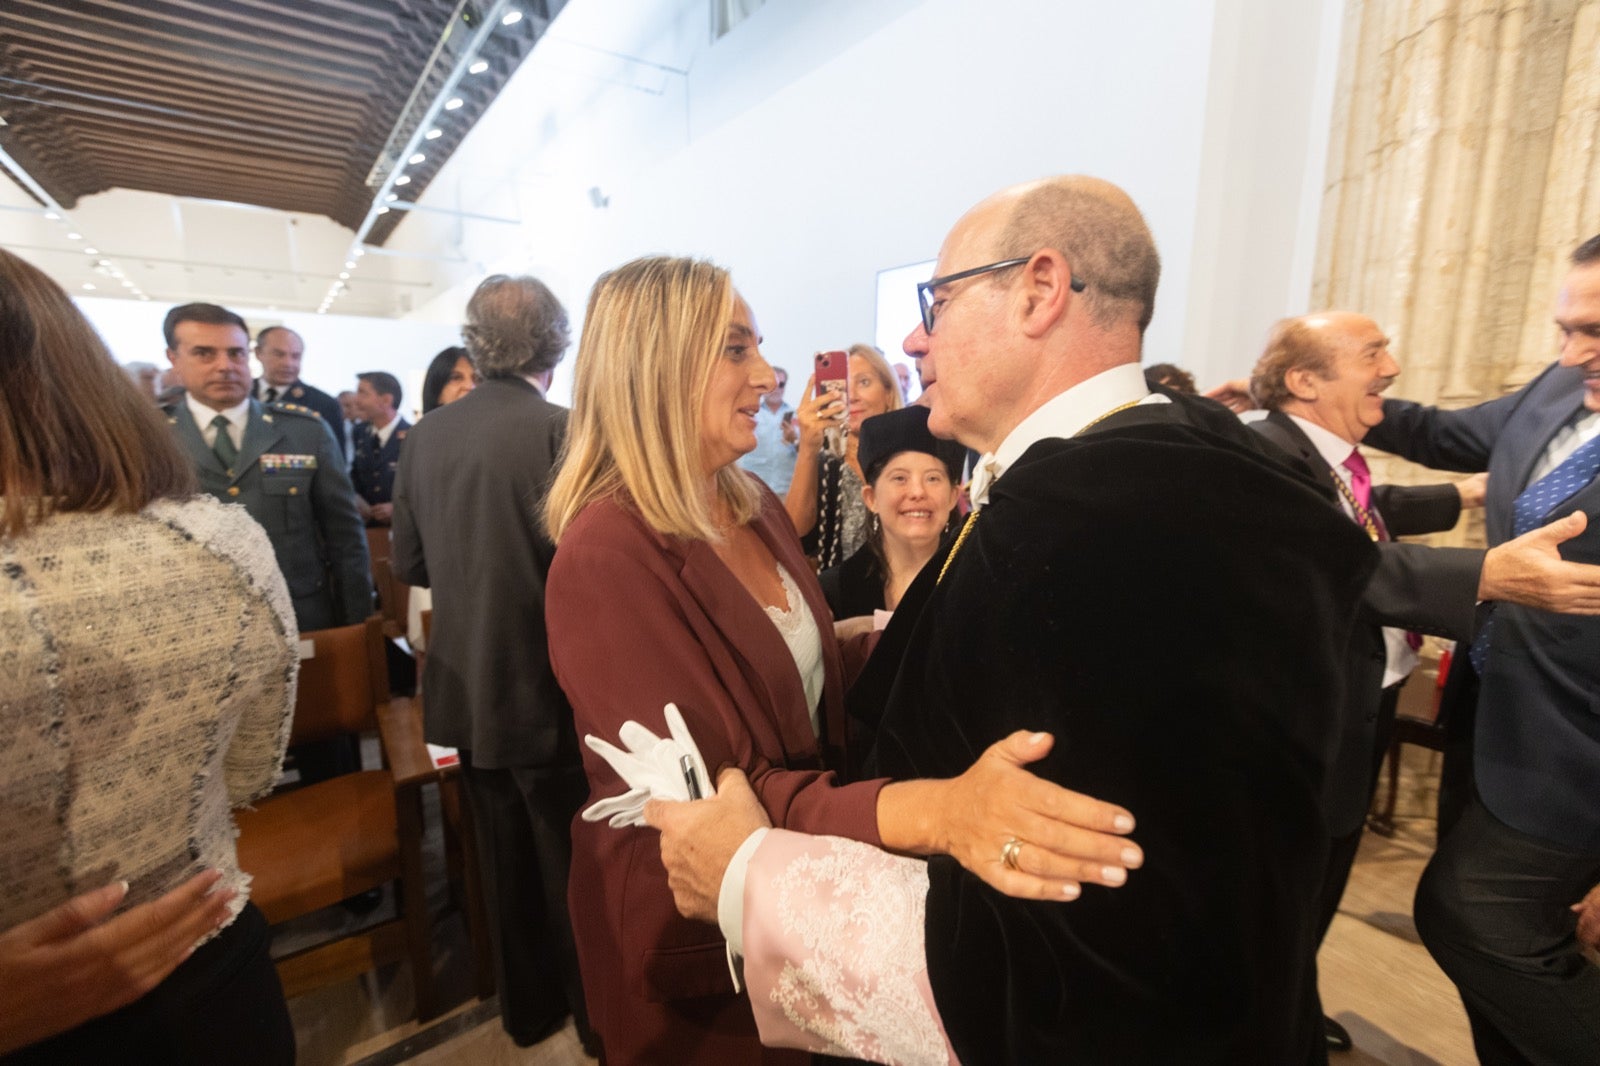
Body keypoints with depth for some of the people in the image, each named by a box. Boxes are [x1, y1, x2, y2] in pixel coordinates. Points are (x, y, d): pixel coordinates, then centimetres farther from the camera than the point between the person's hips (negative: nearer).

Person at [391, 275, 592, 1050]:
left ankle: (528, 1005, 42)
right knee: (571, 867, 14)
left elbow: (408, 563, 5)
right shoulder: (561, 430, -18)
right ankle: (597, 1012, 34)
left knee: (506, 860, 22)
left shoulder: (427, 434, 0)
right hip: (546, 690, -5)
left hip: (467, 687, 6)